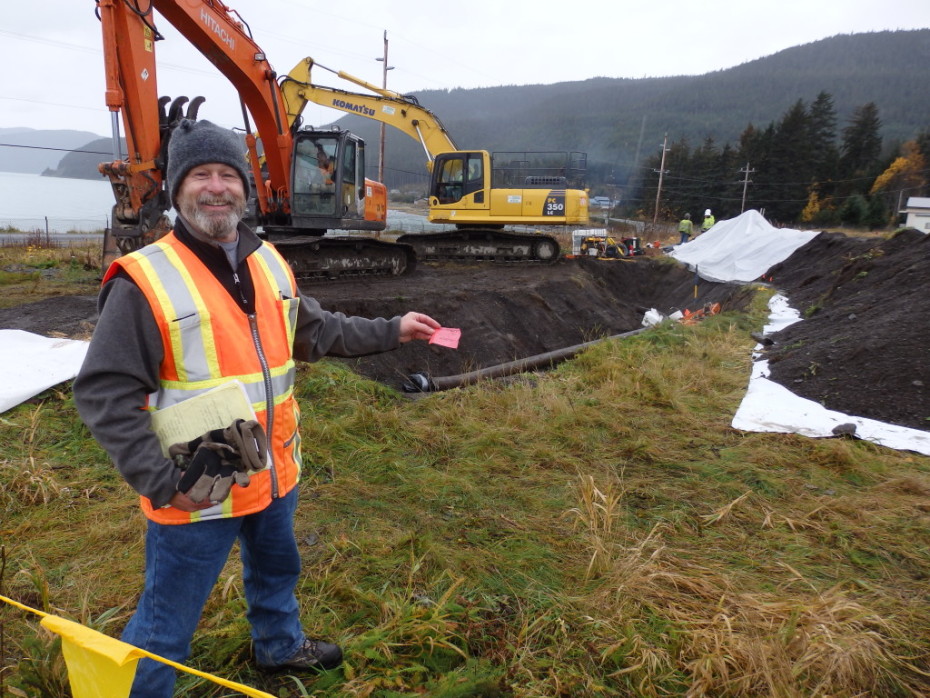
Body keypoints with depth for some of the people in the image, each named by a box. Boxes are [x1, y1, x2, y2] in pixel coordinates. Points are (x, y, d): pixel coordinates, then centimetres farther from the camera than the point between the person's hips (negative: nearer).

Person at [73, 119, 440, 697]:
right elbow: (104, 394, -19)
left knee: (277, 570, 31)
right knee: (167, 625, 10)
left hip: (275, 471, 7)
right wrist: (162, 481, -24)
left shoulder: (269, 263, 2)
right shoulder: (146, 281, -20)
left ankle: (280, 645, 58)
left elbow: (315, 331, 14)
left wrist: (390, 331, 13)